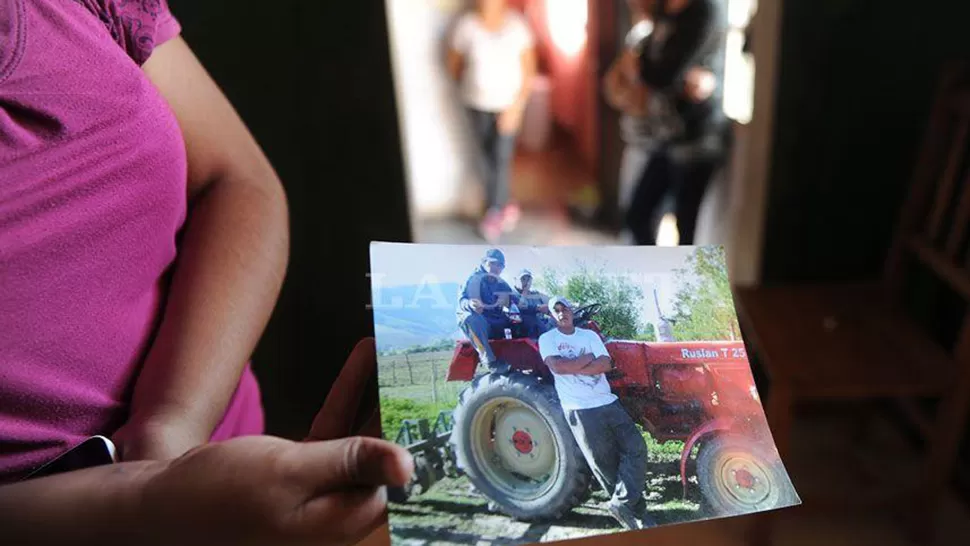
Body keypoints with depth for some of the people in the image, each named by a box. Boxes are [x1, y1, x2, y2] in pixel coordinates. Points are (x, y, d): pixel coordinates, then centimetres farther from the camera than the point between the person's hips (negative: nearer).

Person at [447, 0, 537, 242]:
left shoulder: (517, 25, -12)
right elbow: (453, 65, 3)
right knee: (487, 157, 10)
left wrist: (516, 106, -14)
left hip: (508, 103, -1)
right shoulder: (466, 25, -12)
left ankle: (494, 212, 15)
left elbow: (528, 70, -8)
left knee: (502, 157, -2)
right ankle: (504, 206, 29)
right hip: (478, 104, 1)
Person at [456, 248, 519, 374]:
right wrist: (470, 304, -40)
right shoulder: (473, 279, 1)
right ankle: (489, 360, -41)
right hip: (478, 322, -5)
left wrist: (508, 300, -20)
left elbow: (516, 301, 5)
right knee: (470, 318, -39)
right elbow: (462, 300, -15)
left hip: (497, 324, 5)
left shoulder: (502, 284, 17)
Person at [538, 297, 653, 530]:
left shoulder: (590, 335, 11)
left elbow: (606, 364, -3)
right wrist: (588, 358, -7)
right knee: (606, 463, 1)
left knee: (636, 449, -5)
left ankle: (622, 503, 2)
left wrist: (572, 367, -12)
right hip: (580, 409, -4)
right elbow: (557, 366, -17)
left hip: (608, 402, 4)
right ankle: (636, 510, 13)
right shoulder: (547, 339, 1)